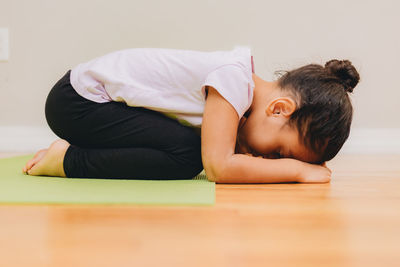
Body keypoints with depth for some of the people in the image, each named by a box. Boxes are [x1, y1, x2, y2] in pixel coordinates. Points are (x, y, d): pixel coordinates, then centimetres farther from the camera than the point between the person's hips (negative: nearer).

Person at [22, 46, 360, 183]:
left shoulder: (249, 91, 1)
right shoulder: (233, 77, -26)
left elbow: (234, 153, 5)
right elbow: (218, 167, -32)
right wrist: (297, 169, -24)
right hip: (75, 100, -9)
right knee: (185, 154, -22)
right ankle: (68, 159, -8)